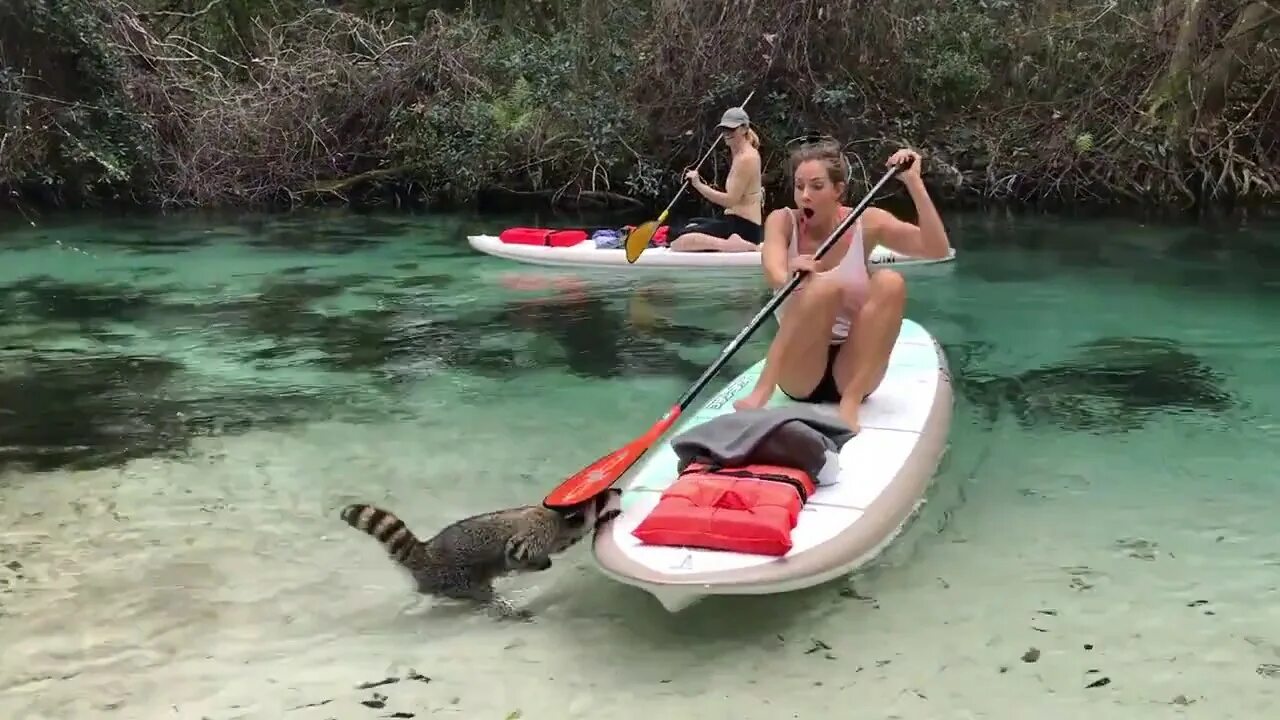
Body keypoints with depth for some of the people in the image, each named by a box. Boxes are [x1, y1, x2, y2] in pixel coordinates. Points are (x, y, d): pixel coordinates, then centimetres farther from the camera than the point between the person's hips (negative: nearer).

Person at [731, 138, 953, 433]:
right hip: (798, 372, -1)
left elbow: (938, 249, -15)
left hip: (853, 372, 1)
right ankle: (762, 392, -32)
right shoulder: (783, 221, -3)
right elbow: (774, 271, -25)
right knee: (825, 287, -29)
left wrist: (913, 182, -22)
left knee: (889, 282, -25)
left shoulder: (866, 223, -2)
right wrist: (787, 277, -48)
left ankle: (850, 403, -27)